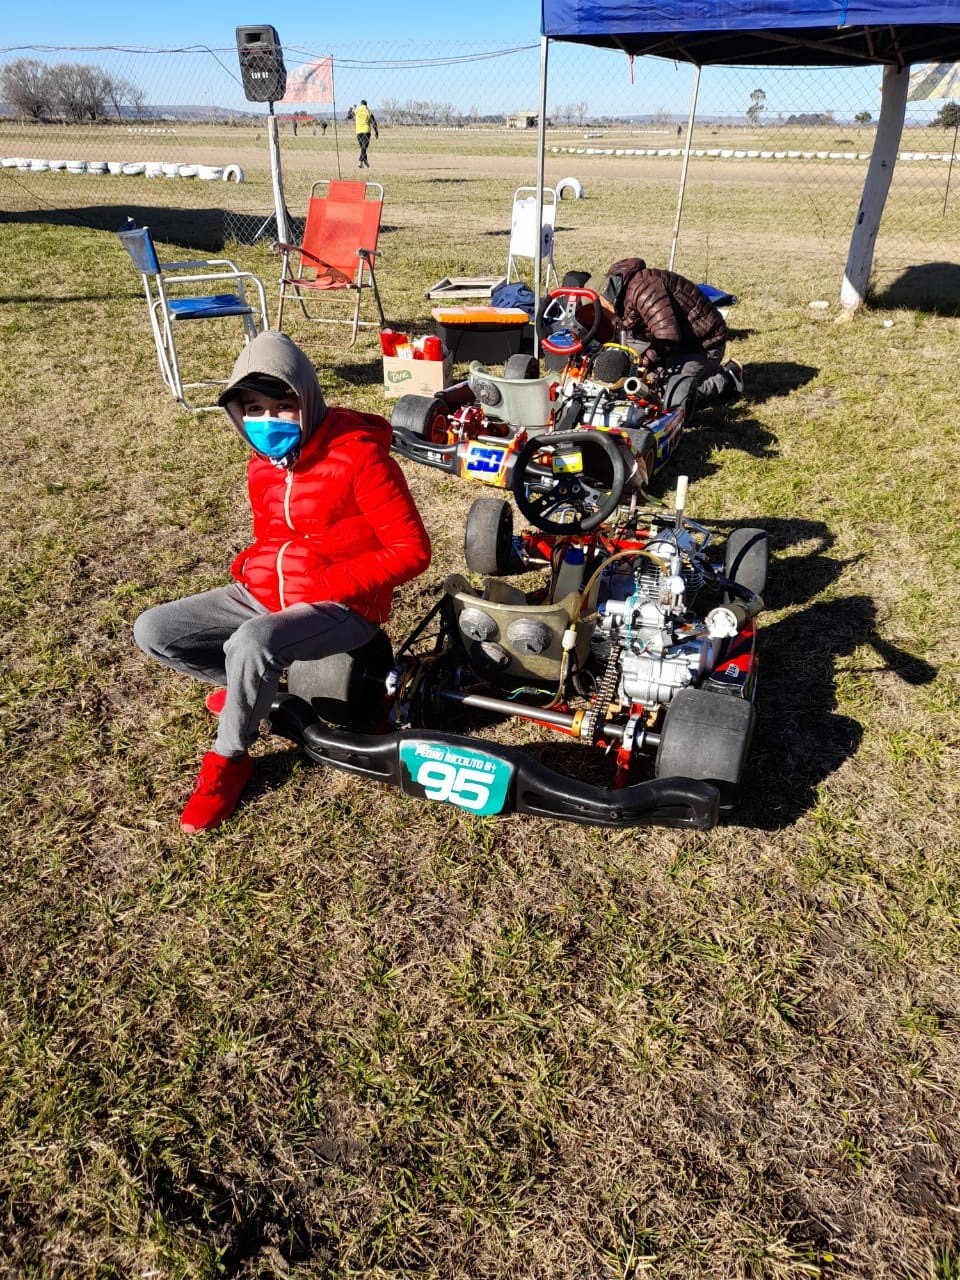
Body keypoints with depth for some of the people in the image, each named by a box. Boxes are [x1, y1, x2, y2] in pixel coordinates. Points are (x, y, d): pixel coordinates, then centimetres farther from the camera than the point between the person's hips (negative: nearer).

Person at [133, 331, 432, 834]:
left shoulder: (359, 456, -15)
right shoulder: (261, 467, 7)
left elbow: (411, 550, -16)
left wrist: (329, 584, -22)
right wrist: (249, 567, 1)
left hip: (342, 606, -7)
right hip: (266, 595, 8)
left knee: (251, 643, -37)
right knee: (152, 631, -3)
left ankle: (228, 761, -10)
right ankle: (255, 689, 13)